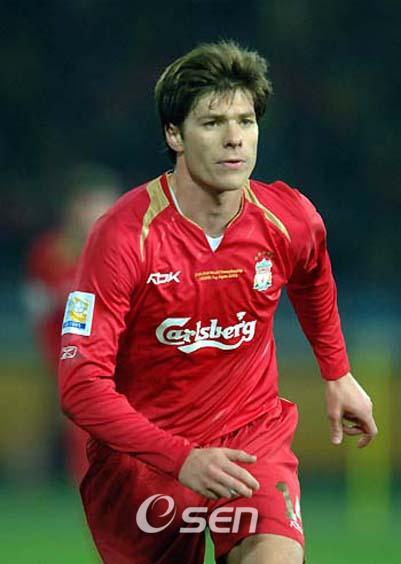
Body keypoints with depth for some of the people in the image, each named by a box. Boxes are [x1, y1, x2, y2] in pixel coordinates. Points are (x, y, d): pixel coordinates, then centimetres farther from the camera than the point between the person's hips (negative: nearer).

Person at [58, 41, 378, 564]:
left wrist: (337, 374, 23)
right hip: (141, 452, -1)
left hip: (252, 436, 1)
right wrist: (180, 458, -32)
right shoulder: (124, 236, -19)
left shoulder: (292, 221, -7)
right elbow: (81, 383, -23)